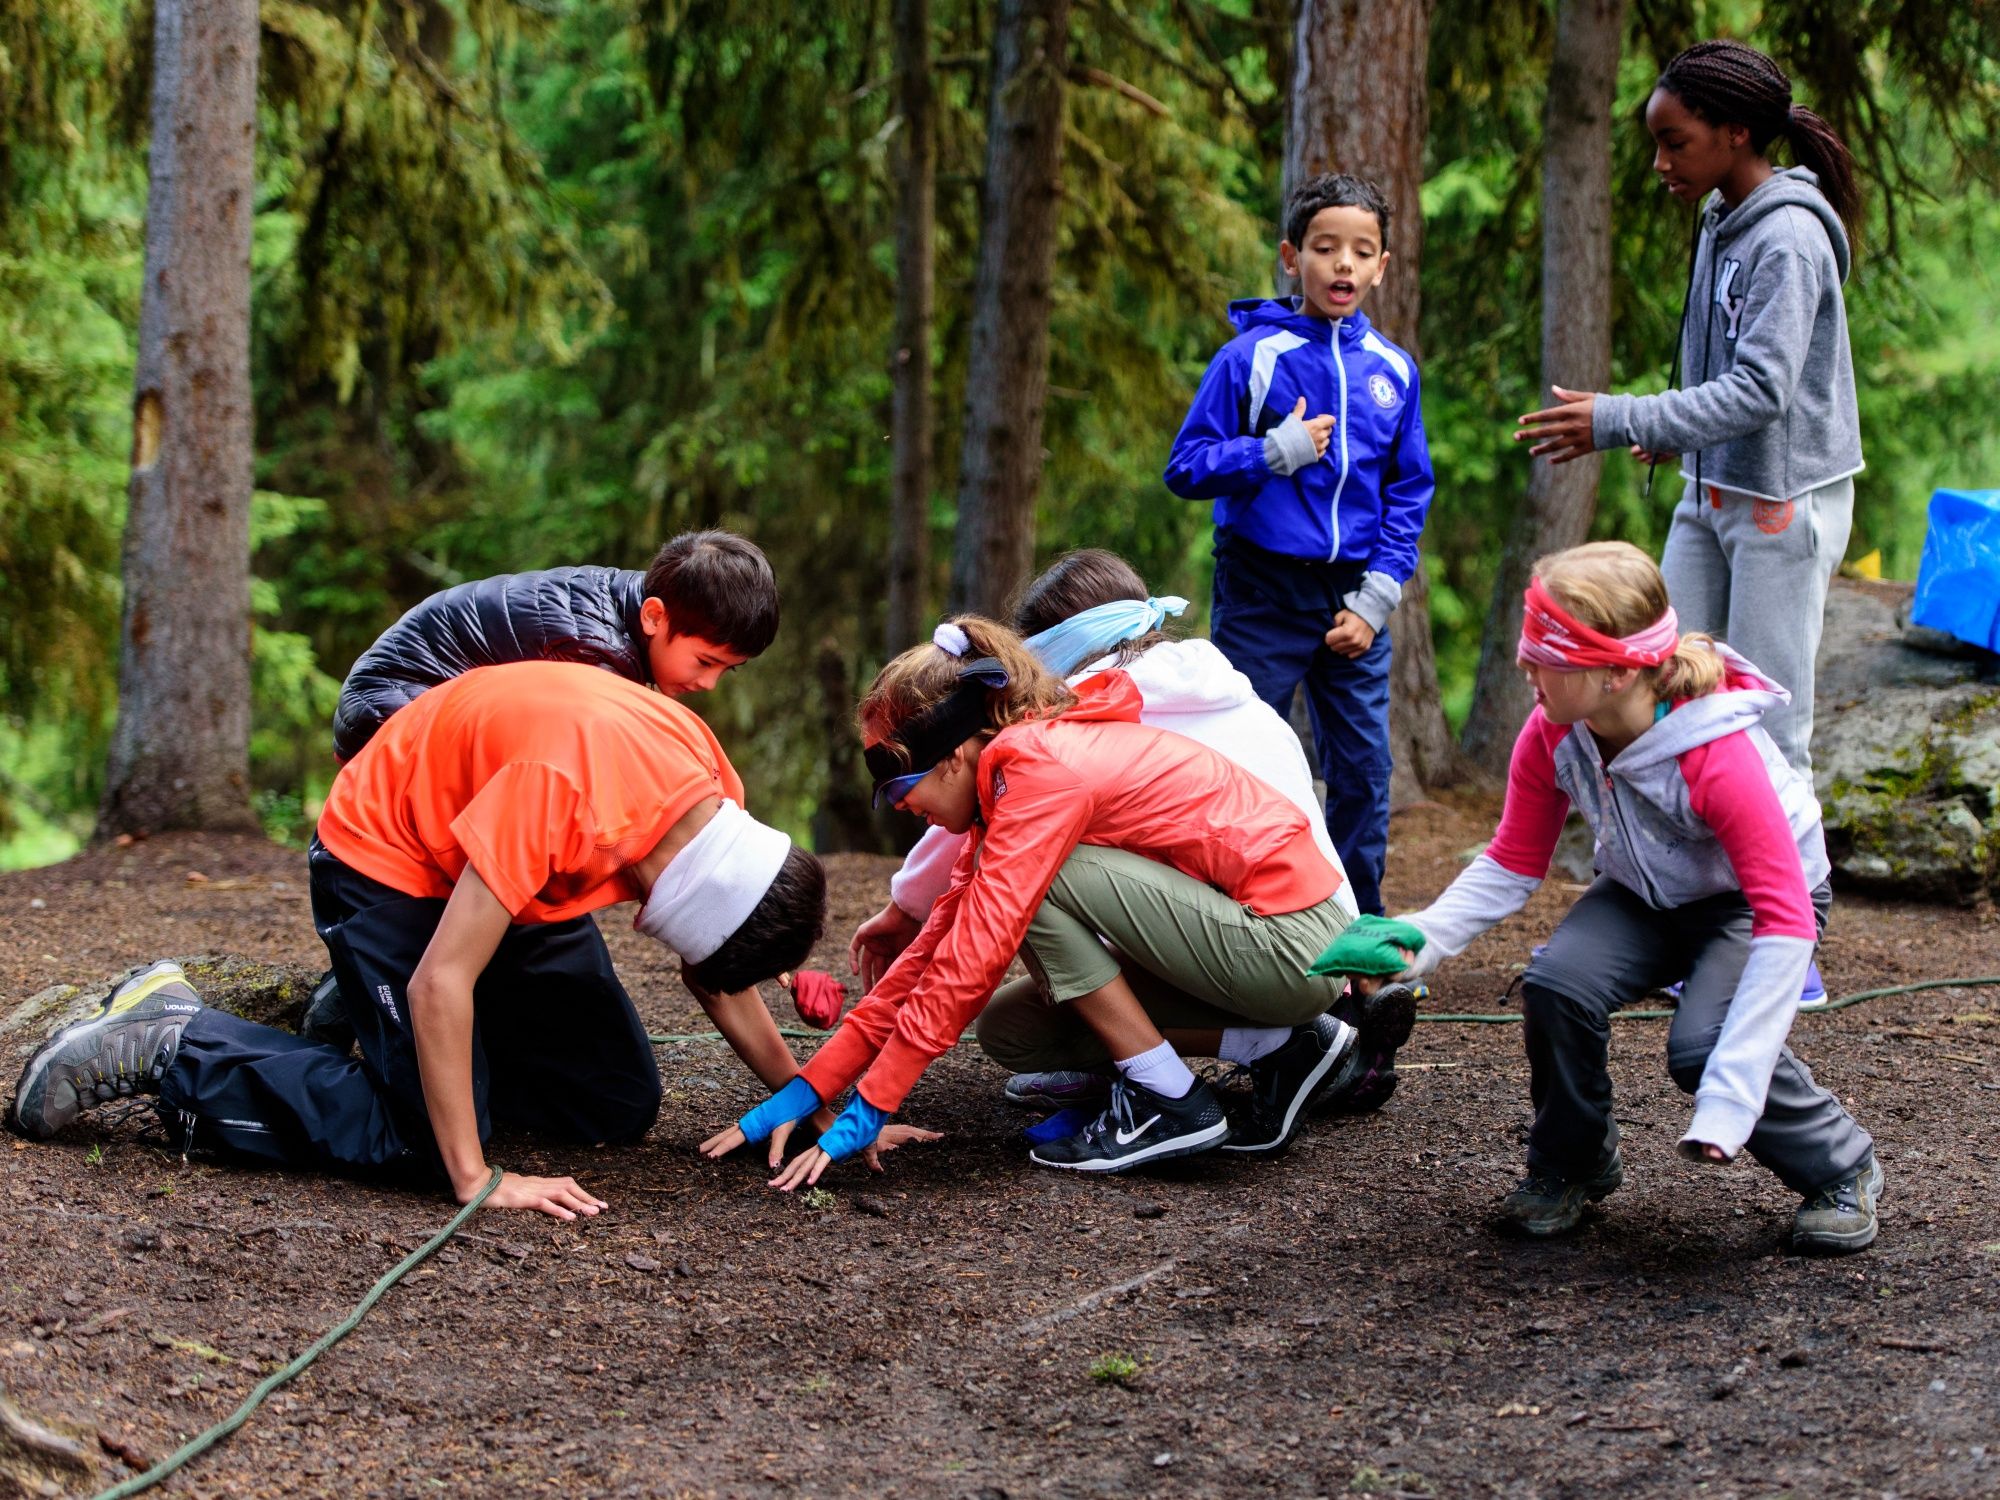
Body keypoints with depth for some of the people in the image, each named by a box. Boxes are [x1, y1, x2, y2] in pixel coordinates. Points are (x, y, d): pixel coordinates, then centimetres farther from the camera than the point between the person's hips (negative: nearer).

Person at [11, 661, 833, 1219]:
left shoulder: (709, 789, -16)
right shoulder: (561, 790, -40)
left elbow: (717, 965, 3)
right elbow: (439, 983, -39)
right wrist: (476, 1182, -37)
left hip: (519, 878, 8)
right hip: (387, 861, -8)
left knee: (623, 1106, 3)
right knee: (421, 1135, -19)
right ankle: (169, 1044, -8)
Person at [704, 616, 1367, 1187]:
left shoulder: (1040, 769, -19)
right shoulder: (1018, 765, 9)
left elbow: (974, 956, -24)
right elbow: (941, 945, 9)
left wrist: (866, 1111, -20)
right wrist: (805, 1090, 5)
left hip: (1296, 949, -10)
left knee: (1036, 885, -17)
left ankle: (1171, 1105, -8)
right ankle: (1276, 1049, 6)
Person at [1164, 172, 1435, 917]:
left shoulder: (1393, 370, 6)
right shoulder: (1251, 357, -6)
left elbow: (1409, 493, 11)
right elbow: (1185, 467, -6)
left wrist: (1376, 599, 1)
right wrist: (1276, 453, -18)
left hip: (1352, 602, 4)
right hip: (1262, 594, -4)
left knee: (1364, 767, 6)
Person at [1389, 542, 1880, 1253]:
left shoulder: (1719, 759, -37)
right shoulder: (1553, 734, -19)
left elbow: (1787, 924, -37)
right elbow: (1511, 867, -4)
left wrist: (1728, 1104, -44)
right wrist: (1417, 941, -24)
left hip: (1751, 901, -5)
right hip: (1644, 895, 5)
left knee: (1703, 1043, -33)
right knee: (1556, 982, -27)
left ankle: (1840, 1169, -4)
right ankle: (1572, 1165, 1)